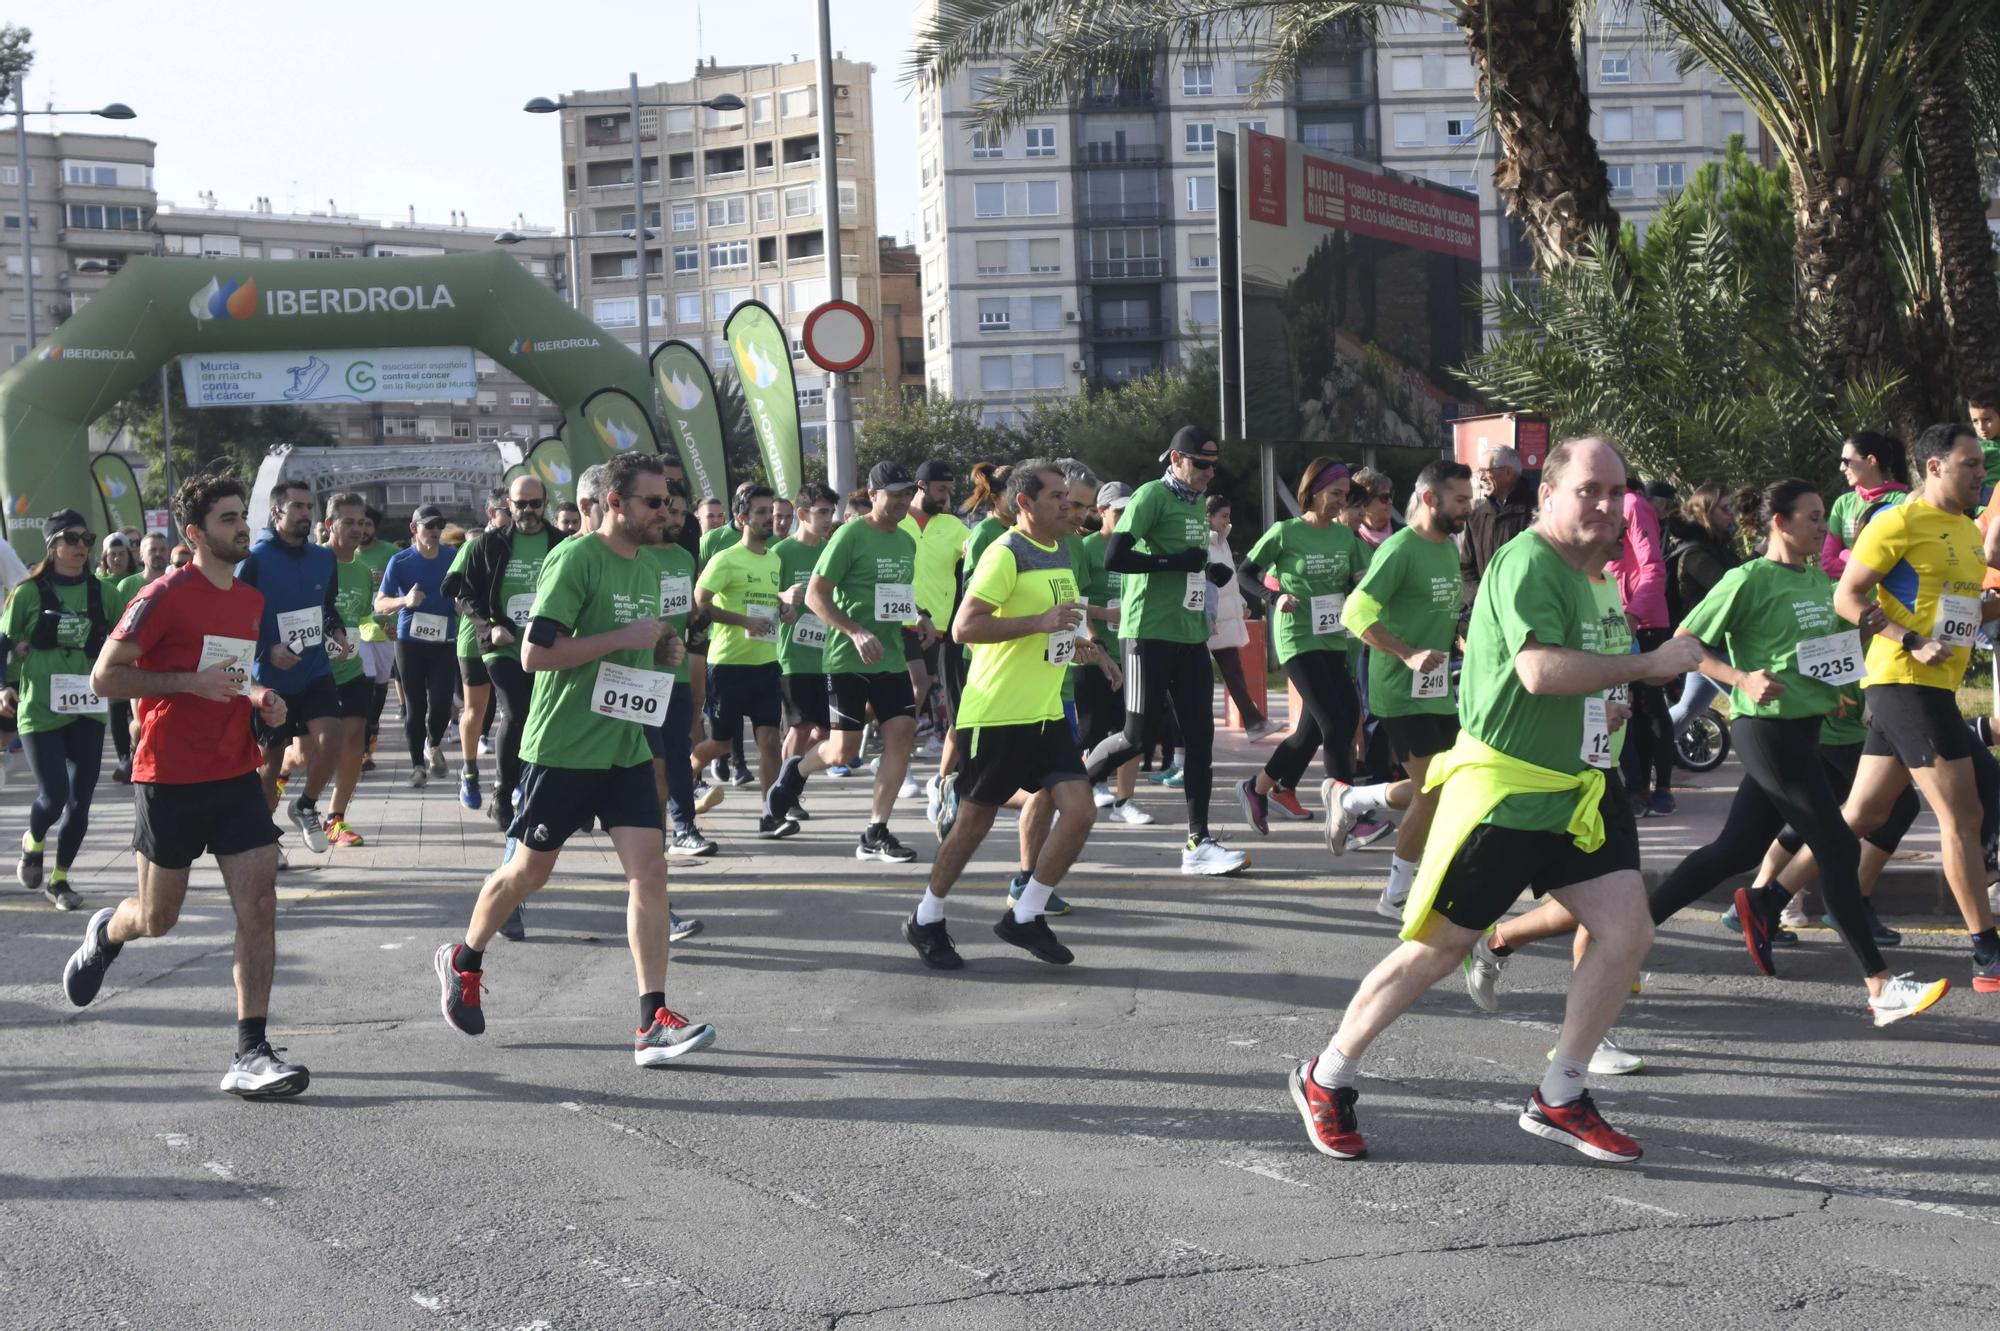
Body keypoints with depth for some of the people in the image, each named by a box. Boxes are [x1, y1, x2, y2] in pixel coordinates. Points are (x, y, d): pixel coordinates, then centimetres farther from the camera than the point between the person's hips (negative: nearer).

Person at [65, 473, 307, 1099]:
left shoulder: (251, 599, 10)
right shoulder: (164, 597, -12)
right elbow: (104, 678, -12)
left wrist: (257, 697, 5)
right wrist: (191, 682, -21)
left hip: (236, 776, 5)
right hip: (169, 781, -5)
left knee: (260, 907, -9)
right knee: (157, 920, 9)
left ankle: (250, 1054, -7)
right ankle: (106, 931, 46)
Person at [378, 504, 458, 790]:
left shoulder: (454, 559, 2)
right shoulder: (401, 562, -4)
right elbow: (379, 604, -6)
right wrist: (405, 600, -25)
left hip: (445, 642, 1)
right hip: (410, 641, -1)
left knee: (441, 703, -8)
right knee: (414, 706, 3)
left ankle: (434, 745, 23)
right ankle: (418, 764, 17)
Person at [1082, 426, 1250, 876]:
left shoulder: (1197, 505, 16)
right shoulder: (1151, 496, -10)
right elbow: (1114, 558, -20)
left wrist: (1212, 572, 9)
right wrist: (1175, 561, -21)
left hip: (1191, 635, 8)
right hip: (1150, 633, -8)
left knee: (1200, 735, 2)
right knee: (1140, 735, -5)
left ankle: (1198, 843, 4)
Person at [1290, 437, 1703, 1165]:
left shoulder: (1575, 575, 14)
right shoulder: (1527, 563, -17)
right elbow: (1541, 670, -32)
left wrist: (1595, 712, 21)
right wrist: (1649, 663, -25)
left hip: (1571, 790, 9)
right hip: (1501, 792, -9)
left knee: (1627, 931, -5)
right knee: (1438, 948, 1)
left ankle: (1559, 1099, 7)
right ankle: (1326, 1079, 19)